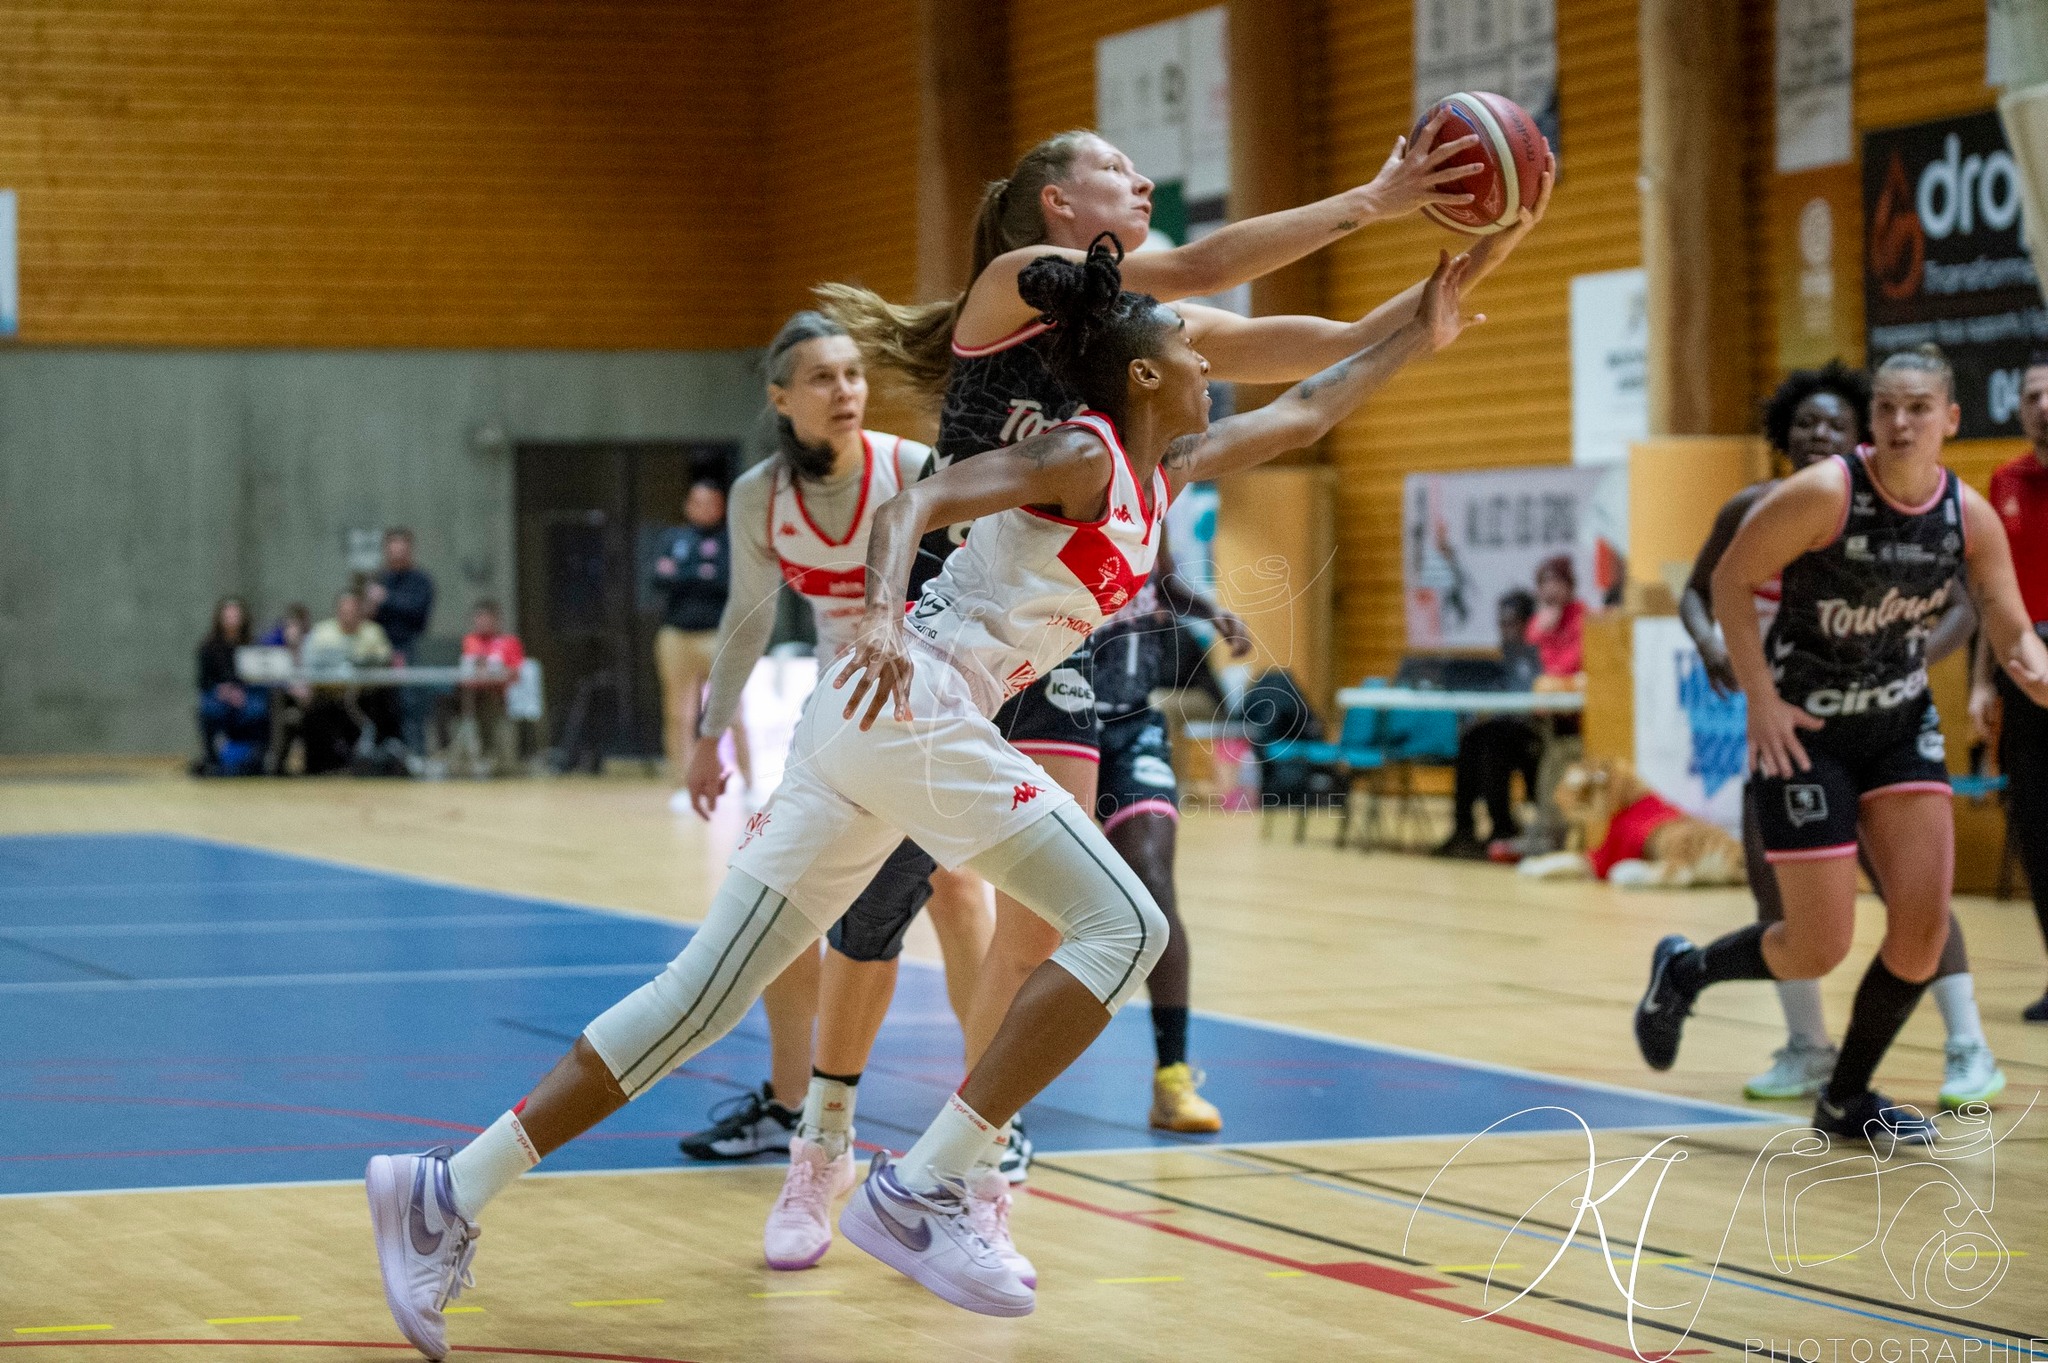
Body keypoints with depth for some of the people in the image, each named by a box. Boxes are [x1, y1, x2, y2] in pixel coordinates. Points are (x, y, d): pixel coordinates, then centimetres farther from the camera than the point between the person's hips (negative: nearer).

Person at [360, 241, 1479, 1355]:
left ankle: (451, 1192, 1)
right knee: (1123, 927, -10)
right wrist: (883, 614, -36)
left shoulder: (1162, 473, 22)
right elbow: (915, 502, -18)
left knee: (706, 994, 5)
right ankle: (915, 1192, -15)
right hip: (915, 708, -9)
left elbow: (1301, 415, 36)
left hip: (868, 723, 9)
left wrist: (1415, 336, 39)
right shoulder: (1080, 456, -5)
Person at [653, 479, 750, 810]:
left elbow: (730, 582, -9)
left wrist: (683, 577, -7)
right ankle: (683, 786, 9)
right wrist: (702, 577, -9)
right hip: (677, 635, 3)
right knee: (679, 717, 3)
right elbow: (661, 579, 3)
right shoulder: (675, 540, 13)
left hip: (718, 634, -3)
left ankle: (748, 782, -1)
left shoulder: (729, 541, 4)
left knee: (730, 715, -8)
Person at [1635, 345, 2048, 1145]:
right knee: (1819, 949, -6)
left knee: (1923, 927, -7)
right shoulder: (1824, 494, -21)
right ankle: (1684, 970, 26)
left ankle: (1847, 1096, 16)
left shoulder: (1971, 517, -7)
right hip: (1806, 728, -5)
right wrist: (1761, 697, -19)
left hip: (1901, 723, 5)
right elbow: (1731, 581, -12)